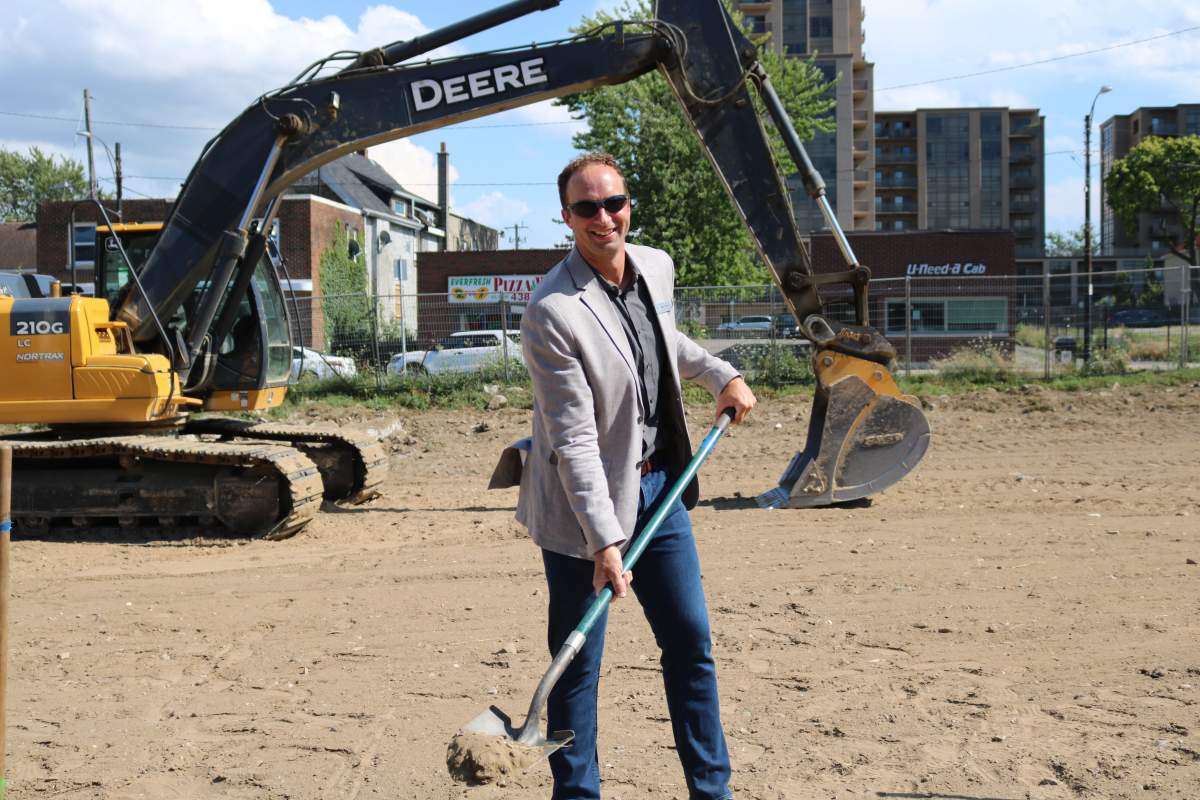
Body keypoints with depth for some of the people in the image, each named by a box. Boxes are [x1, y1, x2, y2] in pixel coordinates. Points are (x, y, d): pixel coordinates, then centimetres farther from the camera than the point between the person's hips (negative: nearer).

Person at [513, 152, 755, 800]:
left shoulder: (657, 267, 2)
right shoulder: (552, 311, -21)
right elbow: (575, 440, -23)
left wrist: (723, 377, 19)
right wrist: (604, 540, -25)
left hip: (658, 485, 7)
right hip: (584, 503, -7)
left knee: (691, 643, 13)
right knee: (578, 665, 2)